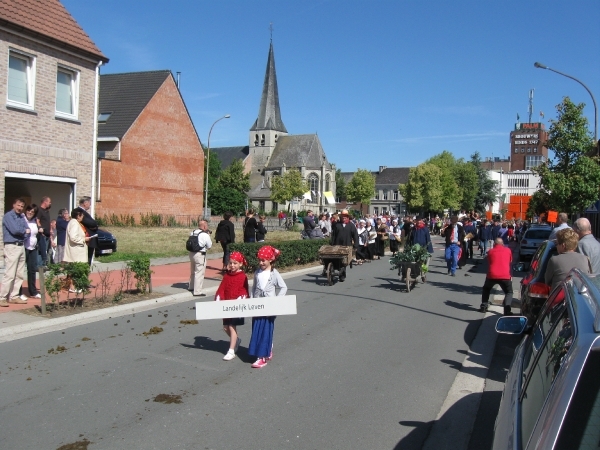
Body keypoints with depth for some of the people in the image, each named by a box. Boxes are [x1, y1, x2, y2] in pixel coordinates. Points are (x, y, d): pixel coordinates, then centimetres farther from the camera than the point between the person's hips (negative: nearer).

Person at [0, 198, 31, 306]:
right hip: (11, 246, -7)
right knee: (9, 274, -10)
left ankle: (14, 296, 14)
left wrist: (24, 232, -10)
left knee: (19, 274, 8)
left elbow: (28, 231, 9)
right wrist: (24, 231, 0)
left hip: (21, 246, 7)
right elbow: (15, 229, -17)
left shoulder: (22, 217, 16)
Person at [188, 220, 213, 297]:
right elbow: (209, 245, -6)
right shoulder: (205, 235, -15)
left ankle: (191, 286, 42)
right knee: (199, 273, -3)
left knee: (193, 271, 25)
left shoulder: (192, 233, 6)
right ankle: (197, 291, -2)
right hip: (200, 255, -8)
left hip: (191, 253, 8)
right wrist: (209, 236, 6)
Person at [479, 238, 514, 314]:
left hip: (492, 275, 1)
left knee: (486, 289, 27)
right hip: (505, 276, -1)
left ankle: (483, 306, 19)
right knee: (509, 292, 18)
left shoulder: (490, 251, 13)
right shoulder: (508, 250, 13)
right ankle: (507, 309, -3)